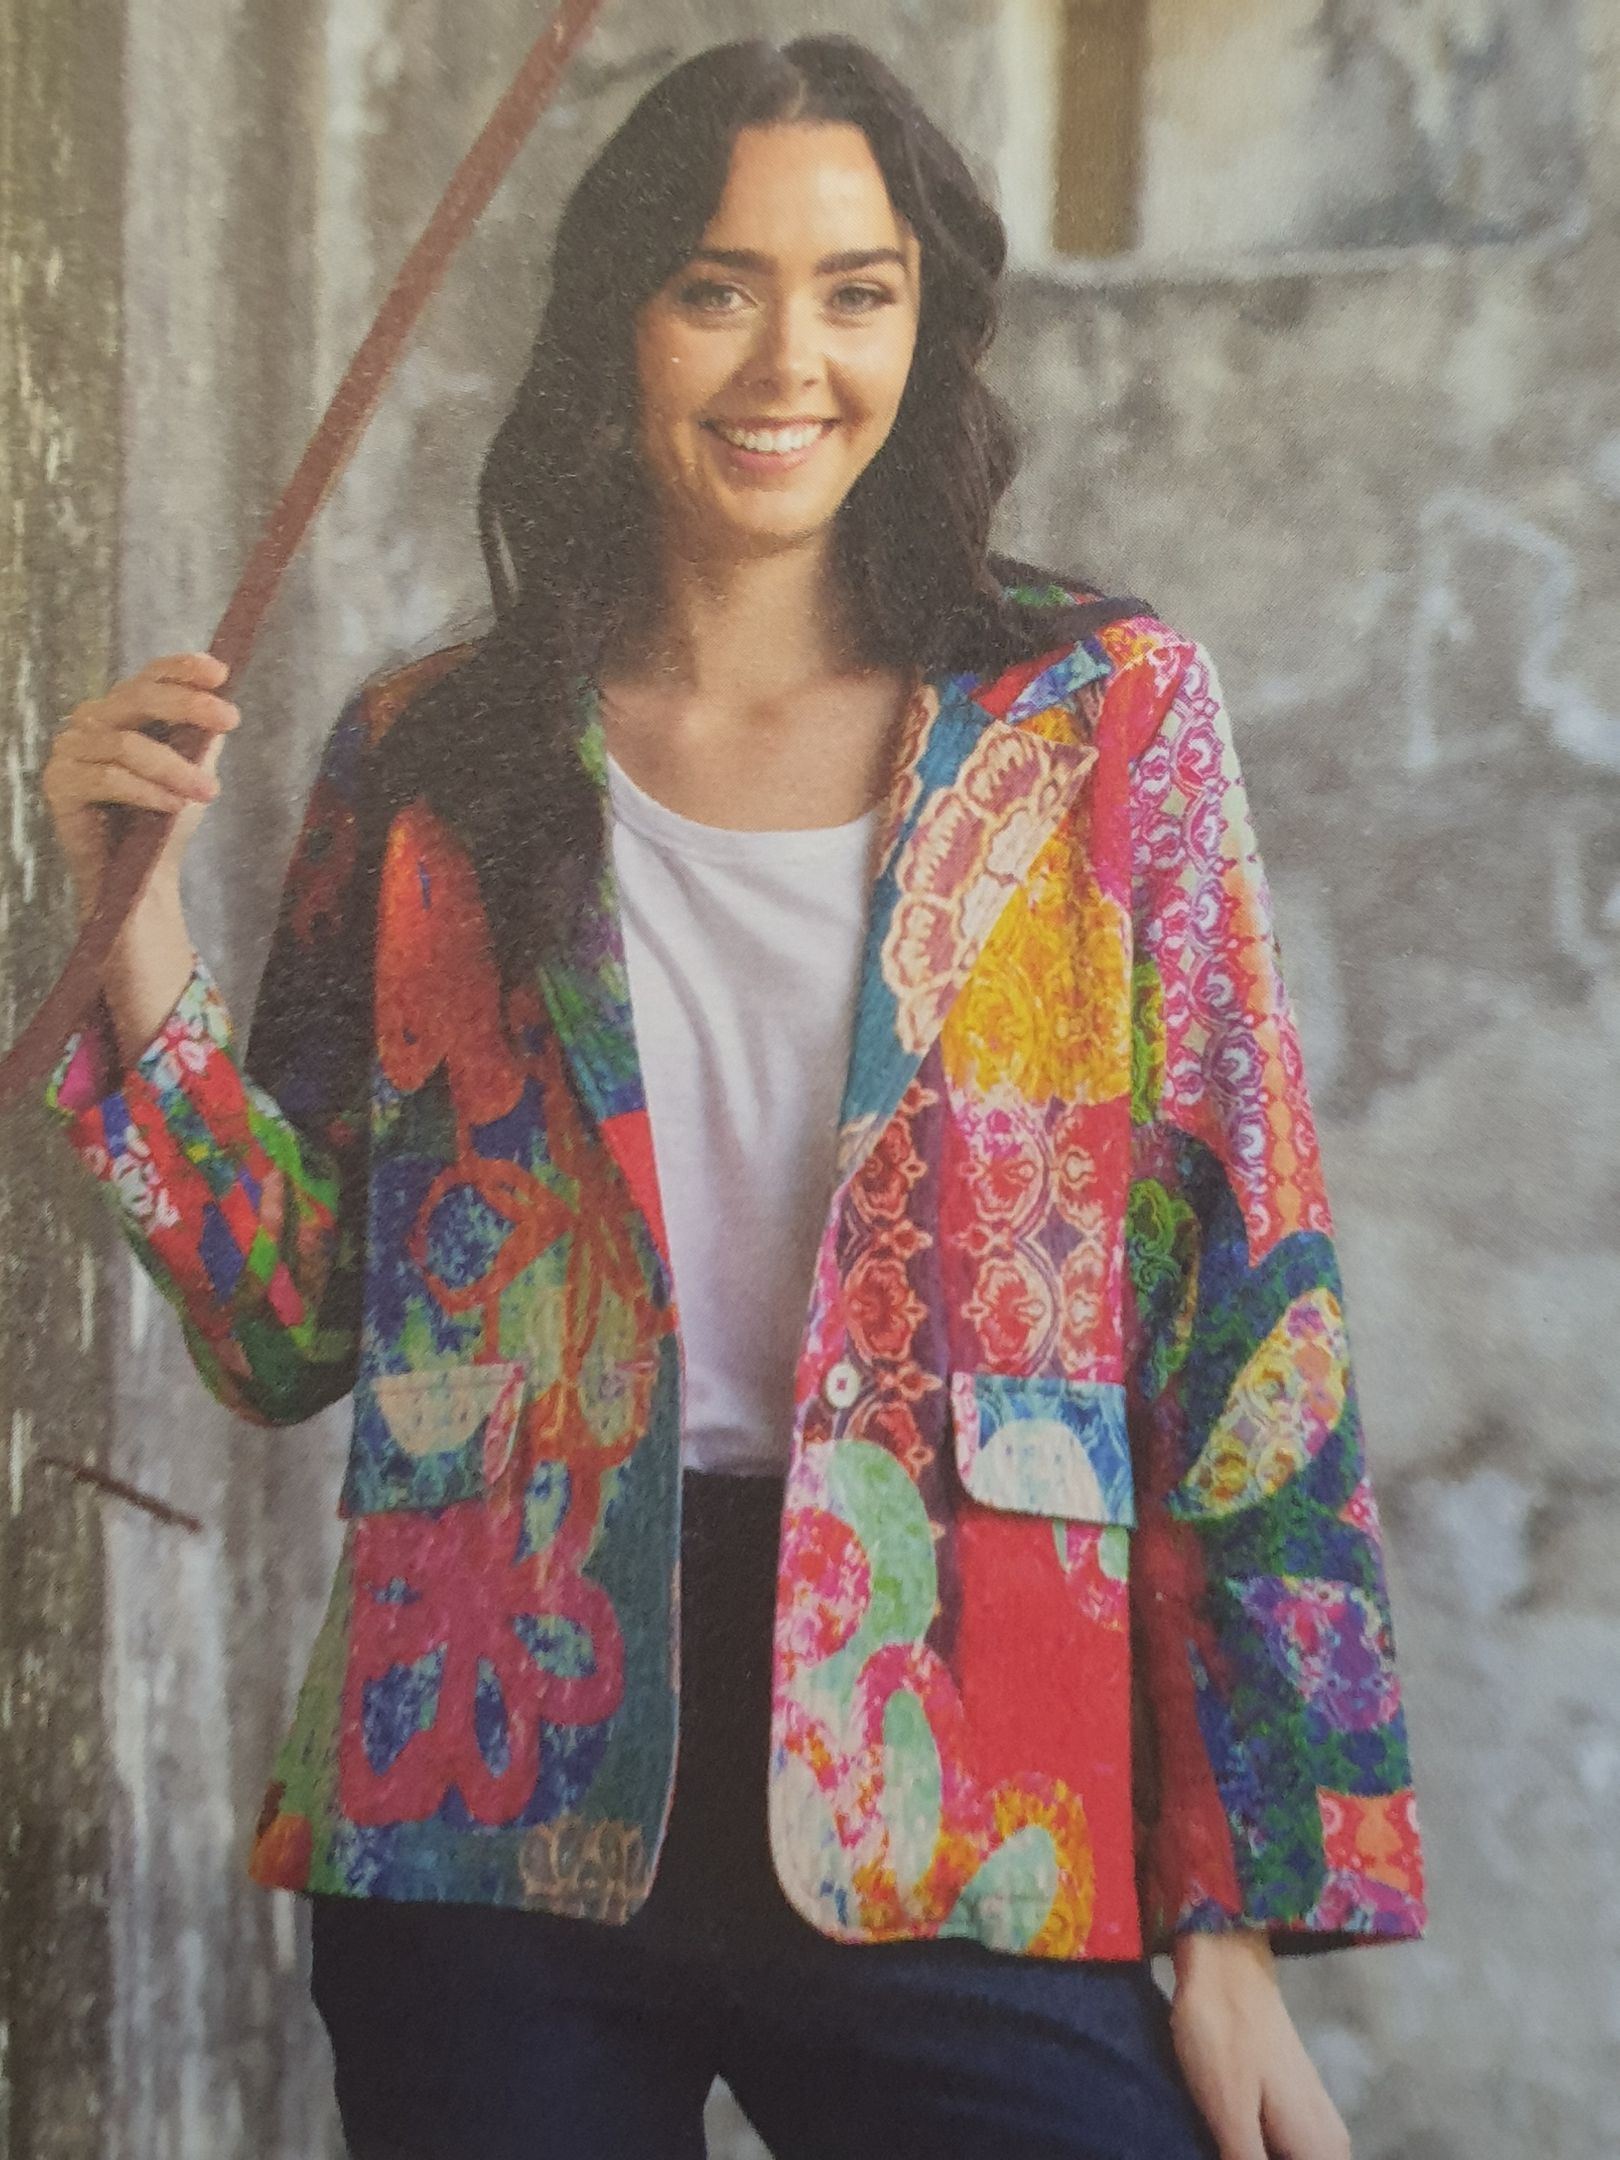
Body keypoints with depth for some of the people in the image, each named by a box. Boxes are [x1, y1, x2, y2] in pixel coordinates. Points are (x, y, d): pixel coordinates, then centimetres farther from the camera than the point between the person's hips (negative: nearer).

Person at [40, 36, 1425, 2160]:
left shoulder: (1102, 715, 0)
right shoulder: (433, 758, 4)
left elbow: (1246, 1315, -2)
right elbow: (292, 1327, 6)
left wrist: (1240, 1921, -6)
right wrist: (141, 921, -8)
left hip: (962, 1822, -1)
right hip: (499, 1808, 2)